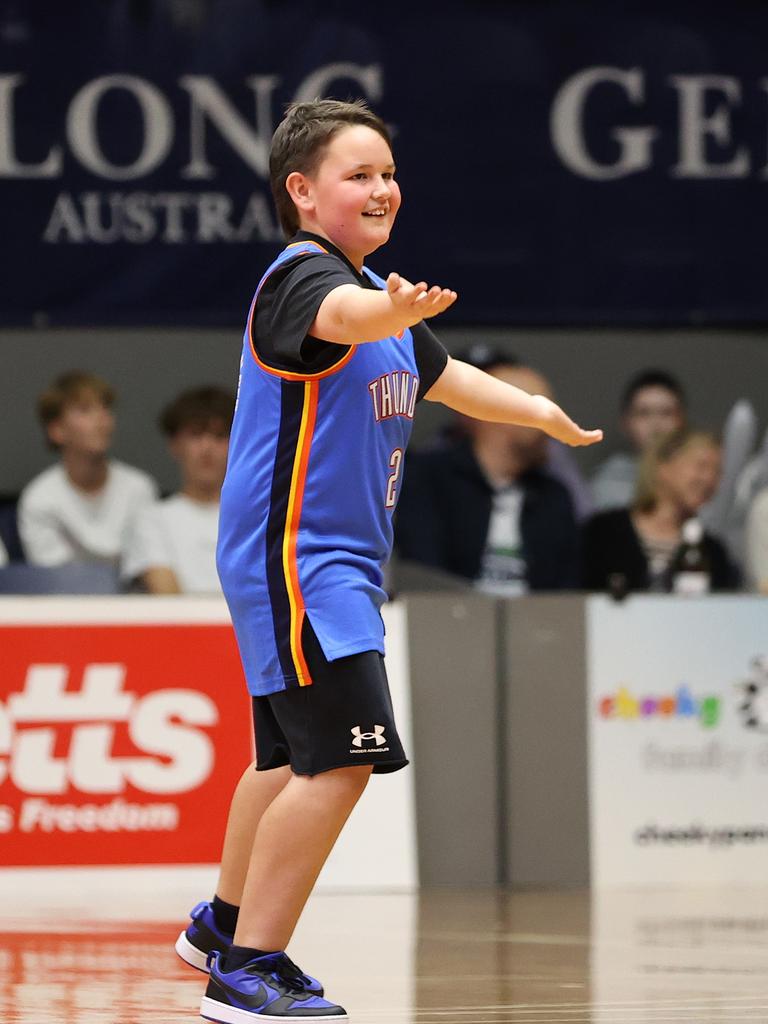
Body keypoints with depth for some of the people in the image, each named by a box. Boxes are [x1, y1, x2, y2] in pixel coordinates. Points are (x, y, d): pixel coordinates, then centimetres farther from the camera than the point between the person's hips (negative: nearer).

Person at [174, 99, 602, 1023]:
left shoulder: (379, 289, 14)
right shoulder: (300, 274, -16)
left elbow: (442, 377, 33)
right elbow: (340, 314, -43)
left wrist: (541, 412, 37)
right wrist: (390, 311, -64)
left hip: (338, 561, 10)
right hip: (293, 555, -10)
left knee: (293, 758, 24)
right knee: (339, 760, -20)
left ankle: (224, 923, 43)